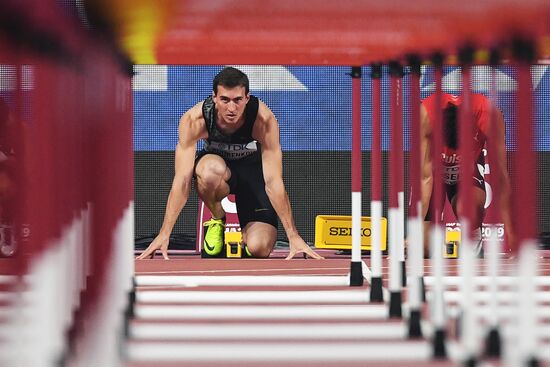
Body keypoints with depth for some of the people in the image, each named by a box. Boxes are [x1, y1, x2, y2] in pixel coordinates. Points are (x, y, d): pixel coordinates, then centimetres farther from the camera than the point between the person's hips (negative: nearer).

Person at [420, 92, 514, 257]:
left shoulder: (489, 115, -35)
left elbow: (500, 176, -29)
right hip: (435, 168, 0)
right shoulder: (427, 113, -37)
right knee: (424, 247, -14)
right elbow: (425, 176, -35)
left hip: (469, 169, 0)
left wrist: (508, 228, -32)